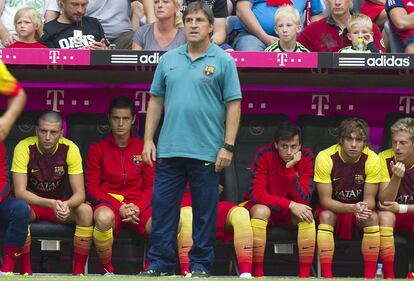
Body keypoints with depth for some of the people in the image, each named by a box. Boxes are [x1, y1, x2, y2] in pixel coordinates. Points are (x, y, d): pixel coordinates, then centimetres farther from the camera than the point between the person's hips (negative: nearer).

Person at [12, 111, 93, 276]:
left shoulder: (70, 149, -16)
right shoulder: (24, 148, -21)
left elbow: (79, 193, -17)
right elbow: (20, 192, -26)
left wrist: (66, 205, -42)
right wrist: (51, 204, -41)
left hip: (63, 203, 1)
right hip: (32, 202, -1)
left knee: (86, 211, -28)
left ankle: (78, 271, -19)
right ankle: (26, 271, -23)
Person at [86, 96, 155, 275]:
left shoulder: (144, 148, 11)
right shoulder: (98, 149, 7)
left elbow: (151, 186, 11)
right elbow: (92, 188, 3)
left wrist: (138, 207, -10)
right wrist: (119, 207, -11)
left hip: (138, 205, 2)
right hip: (108, 203, -1)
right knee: (104, 218, -40)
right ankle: (107, 270, -17)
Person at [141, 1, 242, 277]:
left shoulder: (223, 61, -2)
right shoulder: (169, 60, 10)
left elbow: (233, 105, -4)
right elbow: (156, 100, 14)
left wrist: (228, 146, -10)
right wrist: (148, 139, 7)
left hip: (206, 151, -3)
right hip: (169, 150, 4)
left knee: (205, 211, 4)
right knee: (162, 206, 4)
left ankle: (201, 265, 13)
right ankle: (160, 263, 11)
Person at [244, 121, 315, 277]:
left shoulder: (306, 158, -13)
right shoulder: (264, 155, -19)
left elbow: (304, 199, -19)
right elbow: (257, 194, -24)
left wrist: (290, 168, -29)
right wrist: (290, 204, -33)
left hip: (292, 213, 2)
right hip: (266, 206, -2)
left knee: (307, 215, -29)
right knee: (261, 210, -35)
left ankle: (305, 274, -26)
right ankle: (258, 273, -31)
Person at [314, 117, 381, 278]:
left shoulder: (372, 160, -19)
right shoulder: (325, 158, -24)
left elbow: (370, 199, -13)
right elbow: (325, 200, -22)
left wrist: (364, 209, -39)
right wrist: (353, 208, -39)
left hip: (359, 207, 1)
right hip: (332, 208, -1)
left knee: (373, 217, -29)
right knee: (326, 216, -33)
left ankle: (370, 276, -25)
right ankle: (326, 276, -34)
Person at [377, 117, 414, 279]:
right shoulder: (385, 159, -16)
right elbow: (384, 202, -20)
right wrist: (396, 177, -35)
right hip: (393, 214, -1)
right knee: (385, 216, -34)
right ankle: (388, 275, -31)